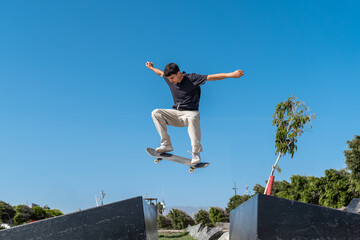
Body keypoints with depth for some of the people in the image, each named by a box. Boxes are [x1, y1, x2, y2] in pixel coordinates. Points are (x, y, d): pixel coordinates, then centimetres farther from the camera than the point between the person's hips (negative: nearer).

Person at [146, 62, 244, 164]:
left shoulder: (192, 78, -12)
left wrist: (231, 75, -28)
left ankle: (196, 153, -35)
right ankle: (166, 145, -15)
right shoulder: (169, 79, 5)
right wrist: (151, 68, 47)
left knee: (192, 118, -42)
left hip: (190, 112, -6)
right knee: (156, 113, -14)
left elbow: (210, 77, -20)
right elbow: (161, 73, 29)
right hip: (175, 113, 6)